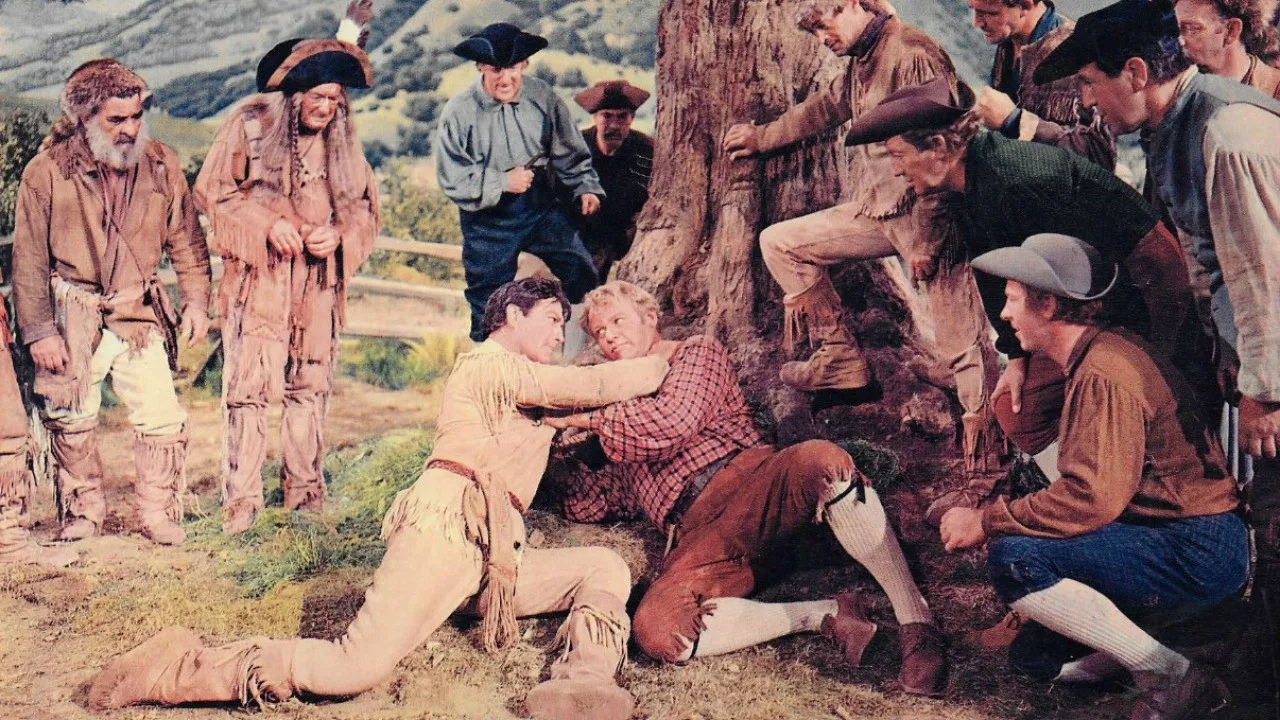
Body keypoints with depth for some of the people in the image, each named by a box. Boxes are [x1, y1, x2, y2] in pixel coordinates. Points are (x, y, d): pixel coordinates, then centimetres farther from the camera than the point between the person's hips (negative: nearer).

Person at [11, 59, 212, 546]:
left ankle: (159, 514, 11)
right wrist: (38, 331, -9)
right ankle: (82, 515, 24)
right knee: (72, 421, 7)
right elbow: (29, 259, -5)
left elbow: (186, 240, 8)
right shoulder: (47, 171, -8)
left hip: (140, 314, 2)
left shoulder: (161, 165, 0)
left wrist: (196, 301, -1)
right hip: (72, 317, -1)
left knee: (162, 417, -4)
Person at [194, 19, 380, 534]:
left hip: (319, 283, 4)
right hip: (259, 280, -4)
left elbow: (365, 205, 14)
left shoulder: (342, 140, 8)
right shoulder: (248, 125, -3)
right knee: (249, 386, -7)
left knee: (311, 386, 7)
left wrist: (339, 234, -6)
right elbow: (213, 192, -1)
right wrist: (268, 224, -14)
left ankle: (305, 489, 17)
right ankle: (240, 501, -2)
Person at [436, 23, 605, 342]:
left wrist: (585, 187, -8)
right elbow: (451, 179, -12)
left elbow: (569, 152, 5)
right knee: (488, 307, 7)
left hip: (542, 207, 2)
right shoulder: (459, 111, -14)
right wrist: (503, 182, -17)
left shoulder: (542, 96, -6)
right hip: (487, 218, -2)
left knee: (582, 273, -4)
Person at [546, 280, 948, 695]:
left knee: (820, 459, -40)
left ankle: (917, 623, -34)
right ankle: (827, 615, -19)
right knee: (655, 630, -32)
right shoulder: (620, 418, 36)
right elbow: (588, 507, 27)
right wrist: (565, 448, 19)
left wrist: (587, 418, 6)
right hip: (695, 533, 3)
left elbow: (675, 420, -2)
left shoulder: (696, 352, 20)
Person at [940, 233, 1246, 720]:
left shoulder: (1104, 373, -19)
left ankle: (1173, 678, -15)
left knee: (1014, 560, -24)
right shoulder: (1095, 356, 13)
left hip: (1198, 555, -10)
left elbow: (1092, 498, -27)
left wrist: (985, 521, -17)